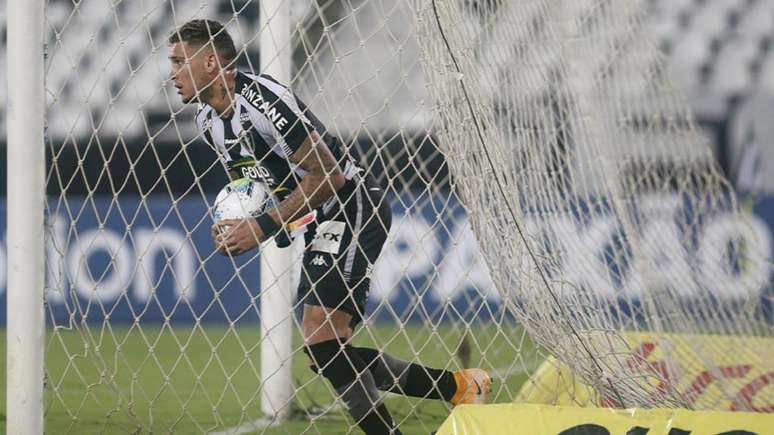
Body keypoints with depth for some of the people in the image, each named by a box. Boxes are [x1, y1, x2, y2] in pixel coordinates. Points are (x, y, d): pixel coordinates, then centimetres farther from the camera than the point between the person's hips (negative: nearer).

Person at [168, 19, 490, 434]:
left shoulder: (262, 100, -22)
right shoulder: (208, 119, 7)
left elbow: (327, 175, -21)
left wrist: (264, 226, -21)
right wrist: (236, 221, 0)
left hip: (352, 207, -10)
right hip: (321, 221, 10)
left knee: (320, 337, -22)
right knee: (330, 348, 10)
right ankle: (457, 386, 19)